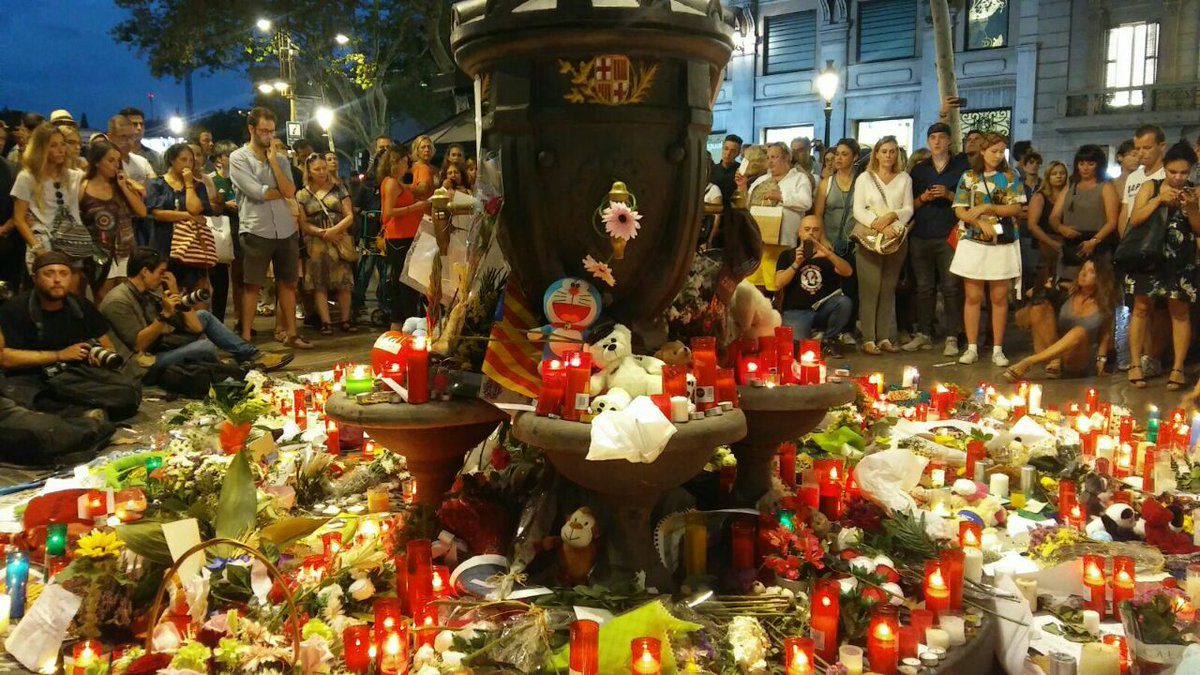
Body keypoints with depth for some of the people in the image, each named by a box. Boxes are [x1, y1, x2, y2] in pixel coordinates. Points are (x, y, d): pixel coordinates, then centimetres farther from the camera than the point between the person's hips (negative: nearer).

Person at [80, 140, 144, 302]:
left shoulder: (123, 185, 7)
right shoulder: (83, 190, -4)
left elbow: (142, 212, -3)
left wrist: (124, 187, -6)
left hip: (126, 254, 4)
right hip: (100, 257, -3)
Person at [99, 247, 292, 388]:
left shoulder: (151, 293, 10)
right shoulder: (118, 302, -16)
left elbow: (195, 327, 5)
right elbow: (139, 344, -21)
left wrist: (175, 294, -3)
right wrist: (165, 315, -23)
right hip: (145, 368, -9)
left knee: (204, 316, 7)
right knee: (205, 347, -26)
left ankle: (253, 356, 2)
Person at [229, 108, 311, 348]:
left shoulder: (280, 159, 11)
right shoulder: (238, 158, -3)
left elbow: (289, 191, -5)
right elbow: (257, 192, -16)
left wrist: (273, 159, -4)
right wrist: (282, 193, -1)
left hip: (286, 231, 5)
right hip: (256, 231, -5)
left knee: (288, 283, 10)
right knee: (252, 286, 0)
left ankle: (291, 333, 19)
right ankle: (245, 337, 6)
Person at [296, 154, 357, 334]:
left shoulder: (339, 189, 9)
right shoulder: (302, 195, 8)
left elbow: (350, 216, 3)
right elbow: (303, 223, 1)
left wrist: (334, 230, -13)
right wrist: (322, 233, -14)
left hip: (340, 242, 1)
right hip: (316, 244, 0)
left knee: (344, 282, -3)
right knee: (319, 283, -5)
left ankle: (345, 320, 4)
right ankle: (326, 322, -3)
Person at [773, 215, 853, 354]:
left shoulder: (827, 255, 12)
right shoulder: (788, 255, 8)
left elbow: (848, 272, -8)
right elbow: (778, 284, -6)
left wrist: (828, 254, -23)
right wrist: (796, 264, -18)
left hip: (823, 308, 3)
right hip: (796, 311, -3)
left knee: (844, 302, -28)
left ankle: (829, 340, -5)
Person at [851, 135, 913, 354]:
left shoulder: (904, 179, 13)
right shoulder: (864, 178, 7)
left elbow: (908, 209, 6)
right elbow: (858, 210, -3)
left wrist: (891, 216, -14)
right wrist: (879, 227, -16)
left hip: (897, 239, 2)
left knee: (888, 289, 4)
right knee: (870, 289, -6)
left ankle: (885, 337, 7)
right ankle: (868, 339, -5)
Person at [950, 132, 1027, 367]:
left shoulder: (1010, 177, 7)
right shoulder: (968, 177, 5)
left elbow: (1016, 208, -2)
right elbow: (960, 211, -1)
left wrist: (987, 208, -13)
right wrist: (982, 223, -15)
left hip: (1003, 246, 0)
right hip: (974, 244, 0)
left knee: (999, 298, 3)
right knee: (973, 297, 2)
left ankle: (998, 350, 8)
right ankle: (972, 348, 8)